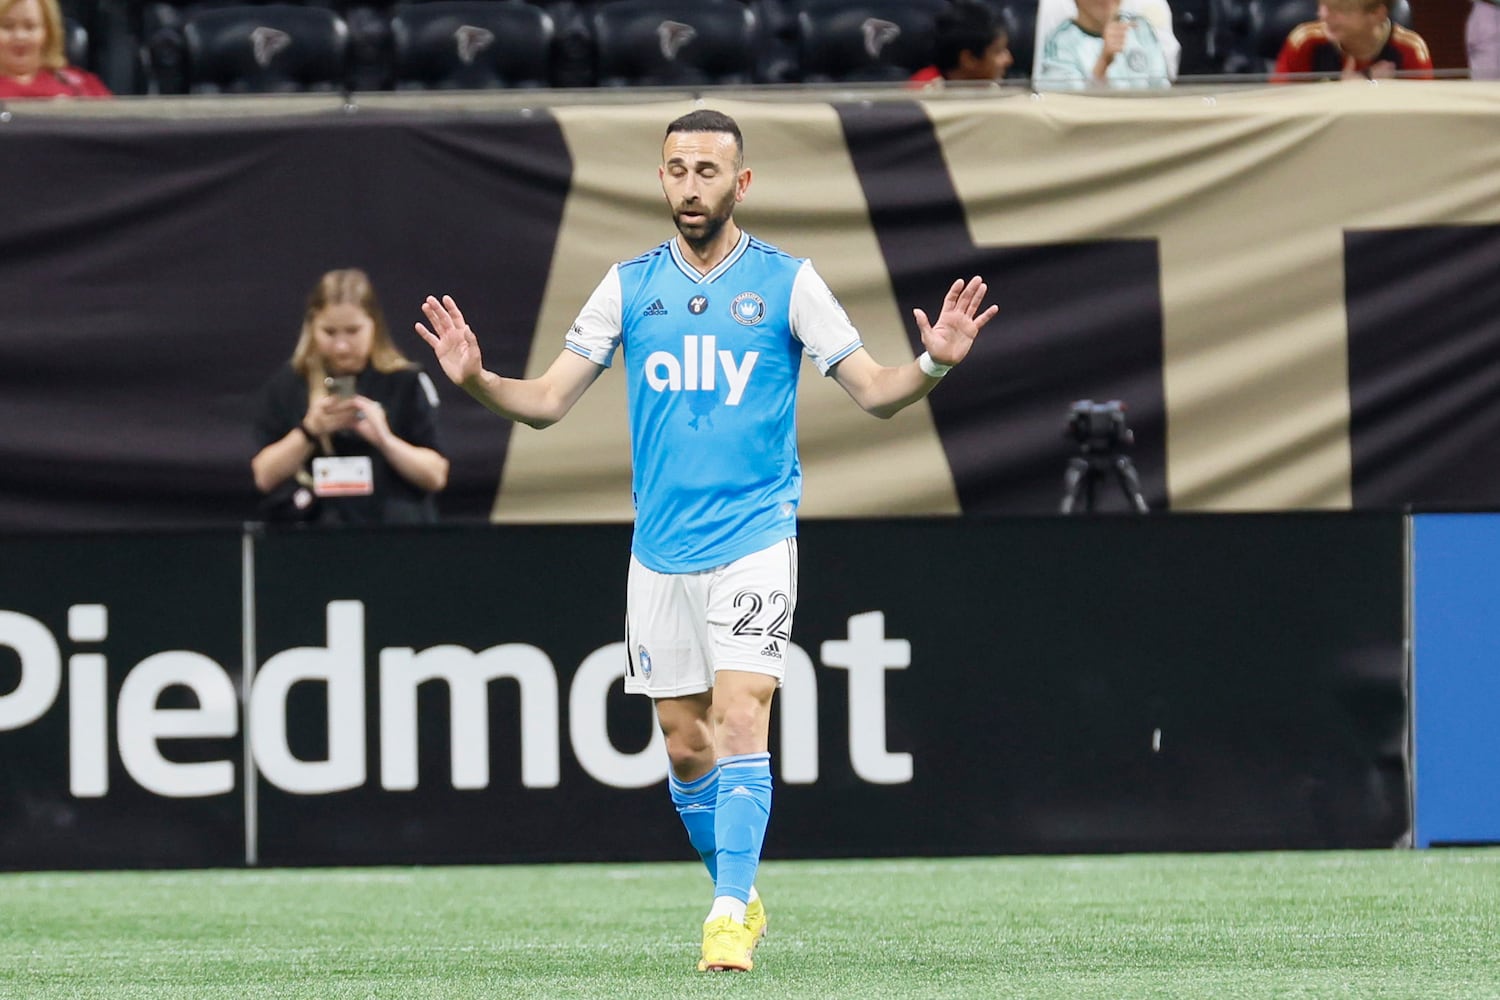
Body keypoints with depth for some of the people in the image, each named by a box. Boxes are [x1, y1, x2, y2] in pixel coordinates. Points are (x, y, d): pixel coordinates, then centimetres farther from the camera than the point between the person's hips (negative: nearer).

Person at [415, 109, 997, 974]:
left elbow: (874, 389, -1)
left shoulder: (787, 281, -1)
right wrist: (477, 380, -12)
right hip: (660, 550, 4)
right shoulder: (630, 286, 7)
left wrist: (934, 364, -21)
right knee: (686, 744, 7)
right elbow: (549, 400, 7)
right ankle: (739, 892, 25)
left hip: (754, 538, -4)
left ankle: (731, 917, -18)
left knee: (741, 715, -17)